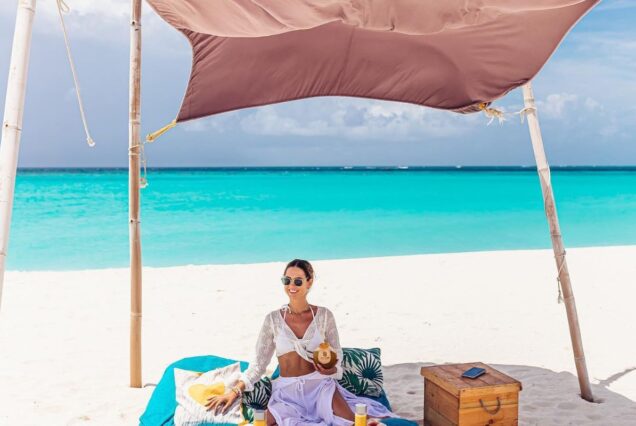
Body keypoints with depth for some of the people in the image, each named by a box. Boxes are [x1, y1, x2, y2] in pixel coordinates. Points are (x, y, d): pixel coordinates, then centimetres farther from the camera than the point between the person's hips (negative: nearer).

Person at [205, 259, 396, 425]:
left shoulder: (324, 315, 2)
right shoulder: (273, 319, 3)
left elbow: (336, 357, 8)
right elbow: (259, 362, 6)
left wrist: (329, 370, -15)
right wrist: (234, 391, -3)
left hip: (320, 384, -1)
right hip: (286, 389, 1)